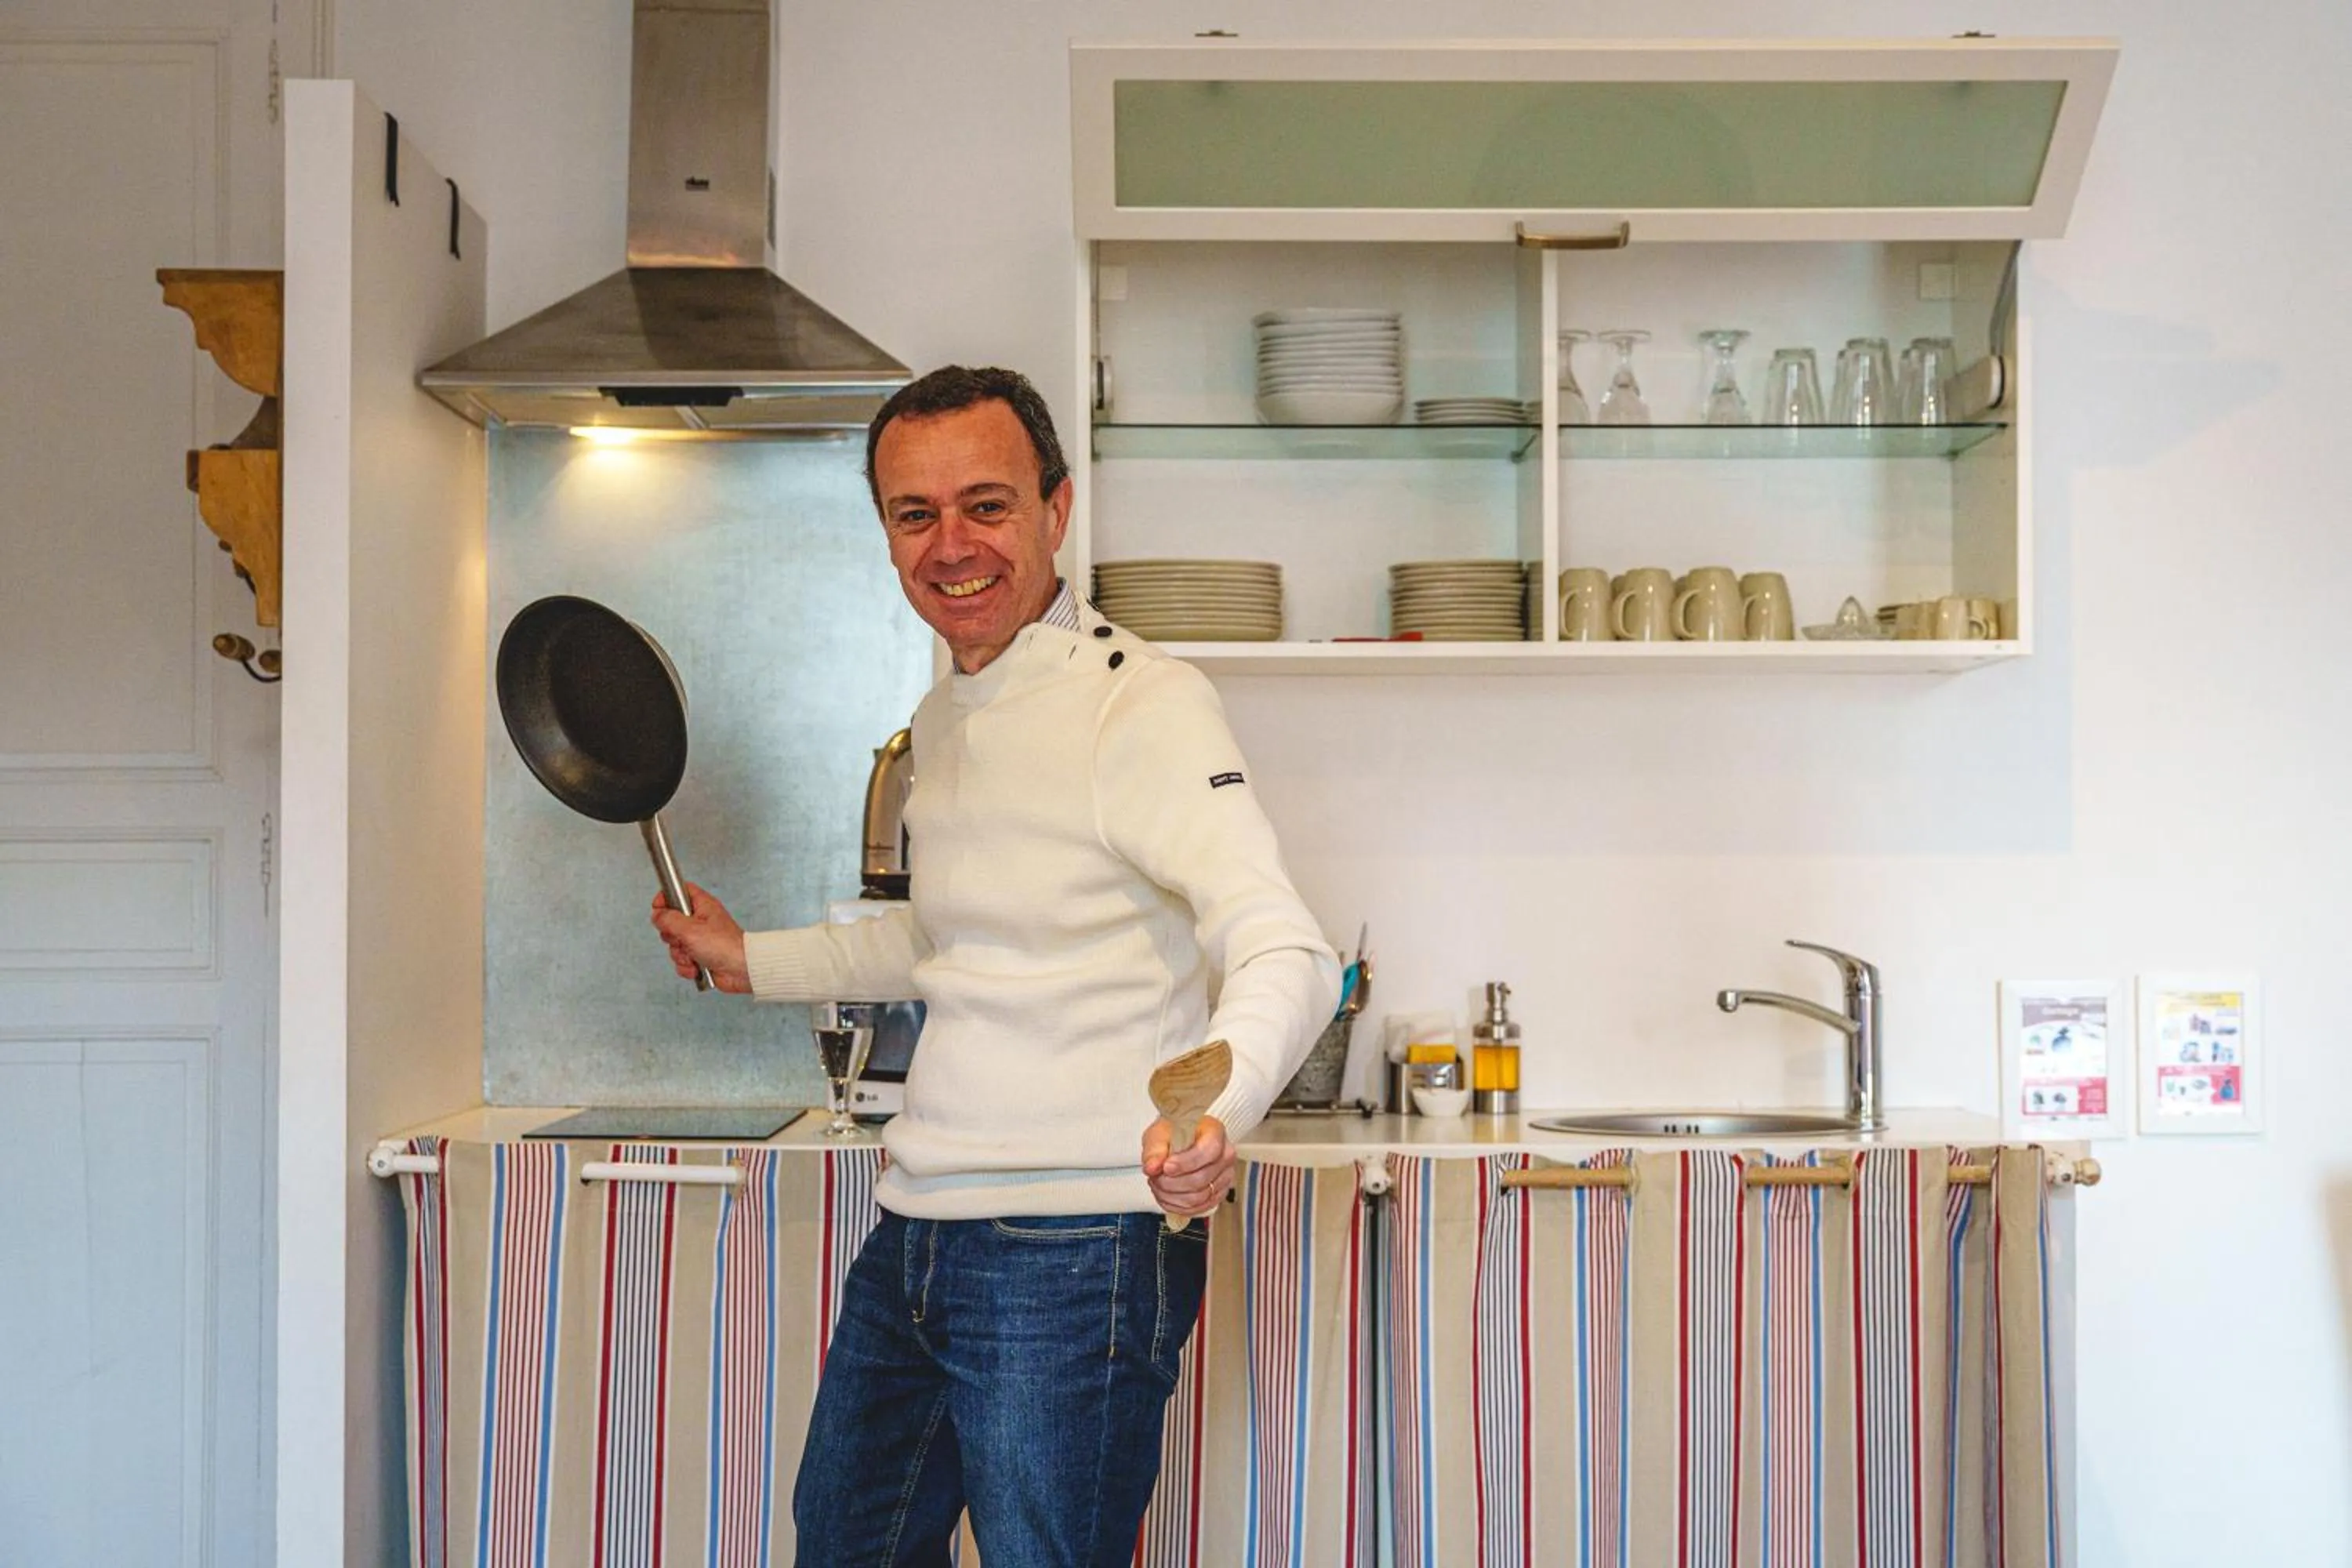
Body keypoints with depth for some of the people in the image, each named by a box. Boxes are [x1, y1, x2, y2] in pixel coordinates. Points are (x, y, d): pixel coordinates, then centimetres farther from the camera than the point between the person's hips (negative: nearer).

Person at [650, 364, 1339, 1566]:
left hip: (1072, 1253, -8)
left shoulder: (1140, 704, -16)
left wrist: (1215, 1107, -48)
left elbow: (1286, 951, -29)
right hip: (911, 1241, 9)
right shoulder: (943, 718, 11)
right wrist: (753, 960, 30)